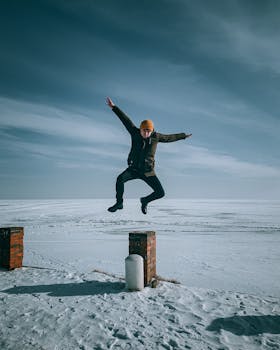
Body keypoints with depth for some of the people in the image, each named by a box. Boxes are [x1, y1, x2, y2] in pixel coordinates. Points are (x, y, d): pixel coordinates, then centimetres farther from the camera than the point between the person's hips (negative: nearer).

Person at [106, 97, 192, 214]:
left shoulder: (155, 136, -4)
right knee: (120, 179, -29)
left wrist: (183, 136, 24)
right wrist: (113, 107, -9)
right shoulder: (135, 133, -7)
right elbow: (125, 119, -8)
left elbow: (169, 137, 12)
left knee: (160, 193, -7)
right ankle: (119, 203, -7)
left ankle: (145, 201, 25)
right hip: (134, 169, -1)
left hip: (148, 171, 1)